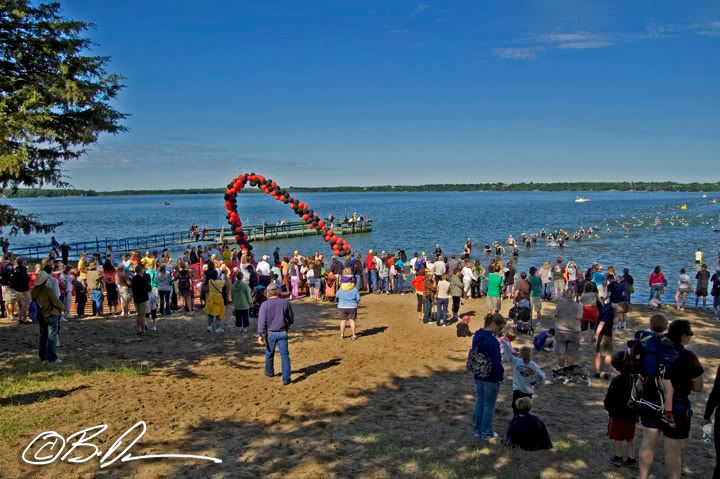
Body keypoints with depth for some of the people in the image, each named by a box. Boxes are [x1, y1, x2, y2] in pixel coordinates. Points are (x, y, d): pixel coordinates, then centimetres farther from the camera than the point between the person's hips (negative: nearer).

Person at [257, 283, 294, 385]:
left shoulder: (265, 304, -8)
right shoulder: (285, 303, -2)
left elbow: (262, 320, -14)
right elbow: (291, 319, 7)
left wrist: (260, 335, -14)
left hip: (270, 333, 0)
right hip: (282, 333, 0)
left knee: (269, 353, 21)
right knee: (285, 355, 1)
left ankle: (269, 372, 39)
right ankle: (286, 378, -5)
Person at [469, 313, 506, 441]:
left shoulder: (477, 336, 0)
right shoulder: (492, 341, -26)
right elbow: (496, 361, -26)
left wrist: (477, 371, 14)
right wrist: (501, 373, -9)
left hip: (478, 376, 8)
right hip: (491, 378, -7)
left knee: (479, 402, 19)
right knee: (489, 405, 8)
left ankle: (477, 430, 29)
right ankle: (486, 433, 20)